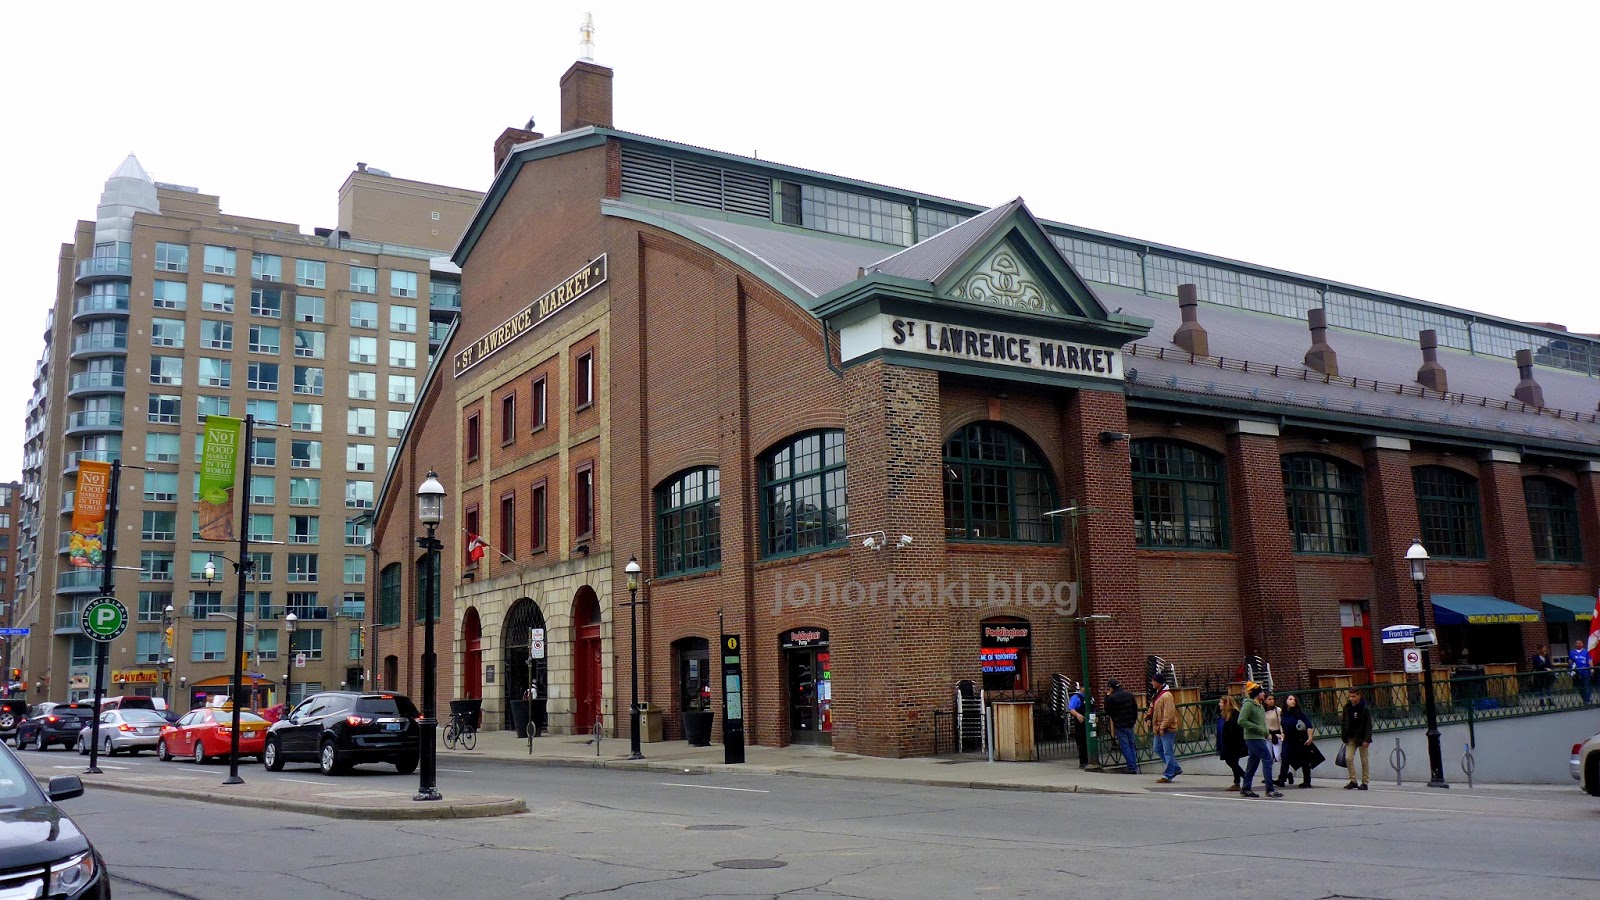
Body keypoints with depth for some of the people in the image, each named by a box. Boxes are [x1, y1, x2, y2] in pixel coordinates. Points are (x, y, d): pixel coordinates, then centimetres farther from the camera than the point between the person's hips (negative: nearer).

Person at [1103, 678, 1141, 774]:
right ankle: (1135, 766, 16)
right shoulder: (1129, 694, 4)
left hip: (1119, 725, -5)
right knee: (1131, 744, 15)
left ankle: (1131, 768, -1)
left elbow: (1108, 711, -1)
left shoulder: (1111, 698, -14)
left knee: (1125, 746, 0)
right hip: (1130, 723, 5)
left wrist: (1107, 697, 3)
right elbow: (1135, 708, 10)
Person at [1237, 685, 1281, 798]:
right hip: (1253, 738, -10)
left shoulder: (1260, 706, 17)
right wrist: (1258, 728, -19)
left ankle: (1245, 789, 17)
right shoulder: (1248, 705, -12)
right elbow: (1241, 721, -20)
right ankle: (1270, 789, -13)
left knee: (1253, 763, 11)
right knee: (1267, 760, -13)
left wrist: (1266, 732, 11)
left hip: (1260, 738, 10)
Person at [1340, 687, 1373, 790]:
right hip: (1351, 737, 4)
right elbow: (1344, 722, 12)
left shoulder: (1364, 709, -10)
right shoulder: (1347, 707, 4)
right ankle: (1353, 781, 2)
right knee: (1348, 758, -7)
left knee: (1364, 760, 4)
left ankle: (1364, 783, 13)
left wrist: (1366, 739, -16)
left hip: (1361, 738, -4)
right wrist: (1343, 736, 7)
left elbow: (1368, 725, -10)